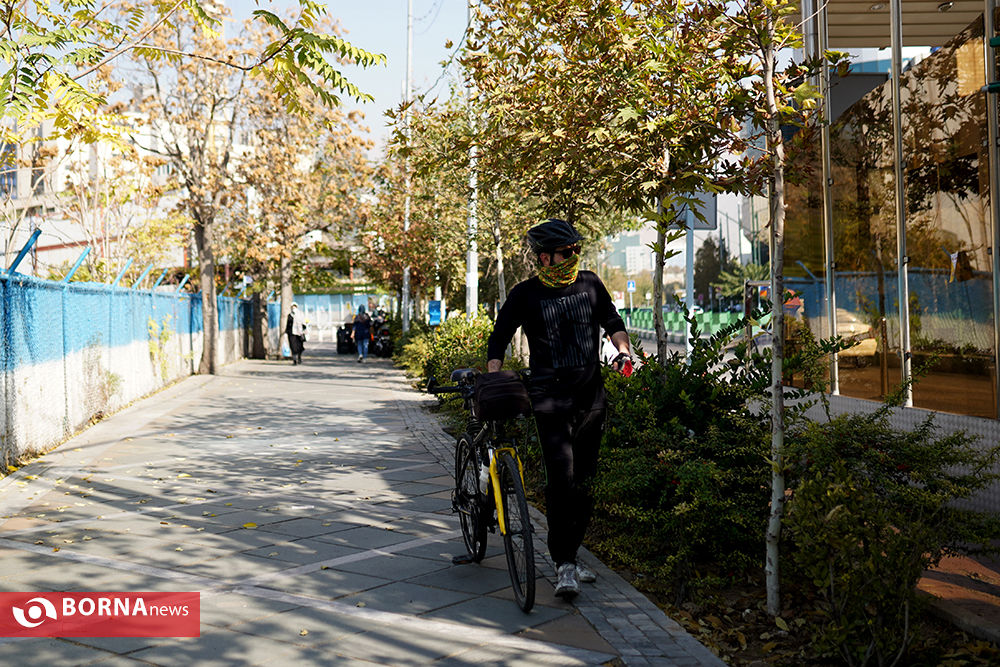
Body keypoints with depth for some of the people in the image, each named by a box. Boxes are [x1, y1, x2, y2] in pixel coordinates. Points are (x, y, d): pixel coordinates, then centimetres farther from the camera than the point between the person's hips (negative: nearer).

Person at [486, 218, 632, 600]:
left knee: (584, 482, 8)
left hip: (591, 397, 4)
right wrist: (493, 381, -10)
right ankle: (564, 565, -6)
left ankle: (570, 556, 21)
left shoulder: (589, 285, 7)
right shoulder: (525, 295, -2)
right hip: (550, 400, -4)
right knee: (561, 479, -14)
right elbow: (500, 338, 3)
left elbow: (612, 321, 18)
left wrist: (623, 349, -1)